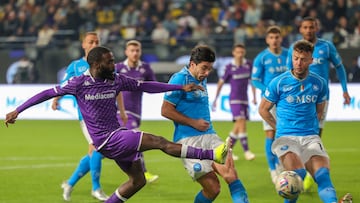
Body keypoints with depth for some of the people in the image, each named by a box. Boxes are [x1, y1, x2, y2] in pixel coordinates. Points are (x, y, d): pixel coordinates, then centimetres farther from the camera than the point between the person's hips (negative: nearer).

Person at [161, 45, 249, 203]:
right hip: (188, 140, -7)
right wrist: (194, 123, -12)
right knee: (213, 188, -11)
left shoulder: (202, 79, 17)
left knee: (229, 171, -18)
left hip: (209, 136, 7)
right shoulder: (179, 79, -8)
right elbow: (166, 110, -12)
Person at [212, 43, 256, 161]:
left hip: (244, 100, 5)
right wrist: (215, 99, 3)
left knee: (238, 127, 8)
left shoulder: (248, 65, 3)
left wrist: (254, 97, 14)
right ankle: (246, 151, -20)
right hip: (234, 99, -5)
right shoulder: (229, 67, -6)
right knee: (242, 122, -18)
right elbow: (221, 82, 2)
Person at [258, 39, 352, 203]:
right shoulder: (278, 83, 0)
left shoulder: (319, 83, 8)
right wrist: (280, 128, 10)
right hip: (286, 138, -2)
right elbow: (263, 109, 11)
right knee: (297, 173, -32)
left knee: (323, 175, -26)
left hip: (311, 138, 2)